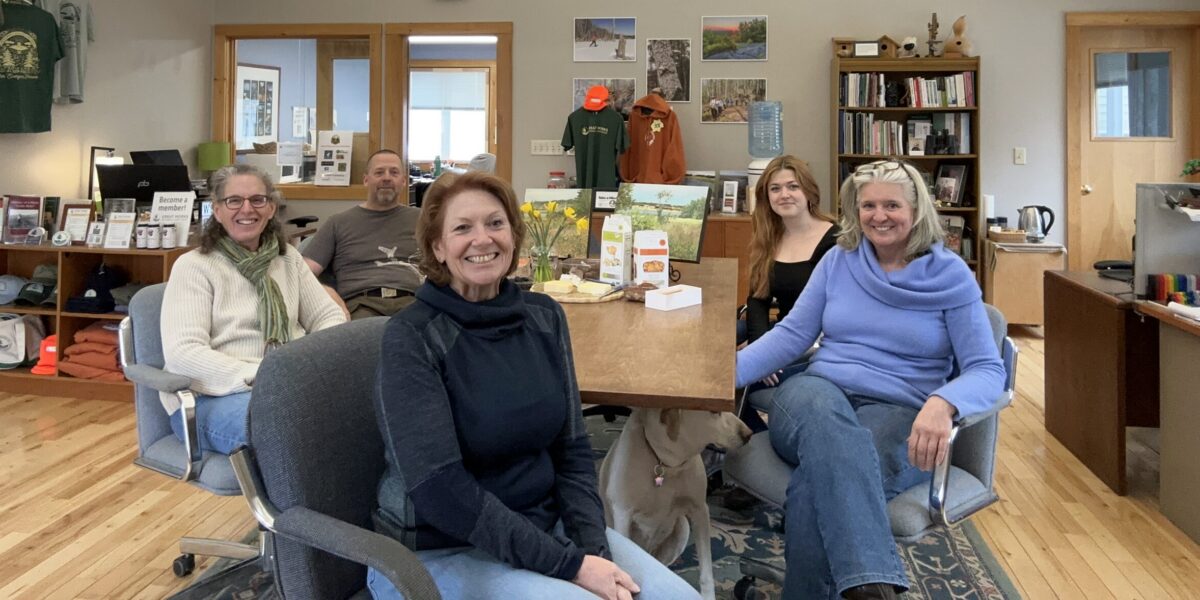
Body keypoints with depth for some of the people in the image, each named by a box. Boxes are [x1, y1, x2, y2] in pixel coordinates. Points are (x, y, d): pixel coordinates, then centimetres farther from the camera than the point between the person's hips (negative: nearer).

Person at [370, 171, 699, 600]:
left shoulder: (544, 316, 1)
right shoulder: (411, 337, -15)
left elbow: (571, 448, 3)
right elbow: (440, 486, -21)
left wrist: (594, 548, -13)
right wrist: (569, 564, -22)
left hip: (544, 525, 5)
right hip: (443, 550, -5)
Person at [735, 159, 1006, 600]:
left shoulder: (951, 276, 3)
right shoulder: (838, 261, 12)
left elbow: (987, 369, -4)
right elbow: (792, 333, 7)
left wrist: (942, 404, -29)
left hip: (900, 411, -1)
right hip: (818, 393, 2)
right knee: (826, 416, -41)